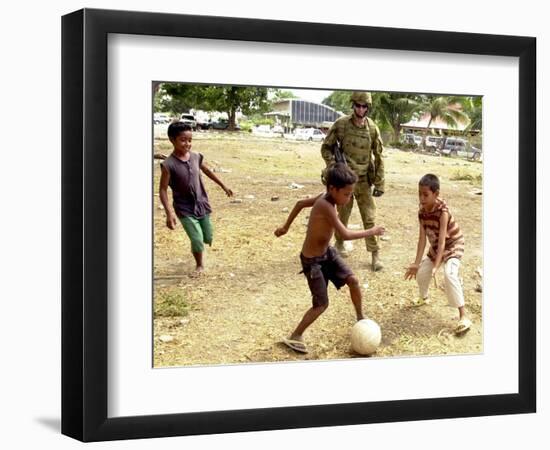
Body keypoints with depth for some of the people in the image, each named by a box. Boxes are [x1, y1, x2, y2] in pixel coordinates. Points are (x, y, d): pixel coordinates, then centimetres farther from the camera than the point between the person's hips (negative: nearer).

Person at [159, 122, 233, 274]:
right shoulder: (168, 164, -19)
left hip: (202, 205, 5)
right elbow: (163, 190, -15)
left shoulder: (196, 157, -4)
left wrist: (223, 186, 24)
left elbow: (208, 172, 16)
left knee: (208, 238, 11)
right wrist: (169, 213, -23)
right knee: (197, 241, -9)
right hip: (185, 209, -5)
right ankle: (199, 265, 20)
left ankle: (197, 248, 46)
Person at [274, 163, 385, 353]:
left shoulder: (325, 197, -5)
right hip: (312, 260, -8)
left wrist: (286, 227, 22)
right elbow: (345, 234, -36)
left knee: (353, 280, 1)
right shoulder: (326, 205, -32)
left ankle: (361, 318, 21)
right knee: (322, 304, -2)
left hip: (327, 252, 8)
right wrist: (371, 231, -24)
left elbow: (300, 203, 11)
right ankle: (294, 337, 12)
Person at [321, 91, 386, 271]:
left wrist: (379, 184, 0)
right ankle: (340, 242, 37)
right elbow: (326, 148, 2)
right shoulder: (341, 124, -9)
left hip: (364, 180, 0)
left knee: (370, 218, -2)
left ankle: (375, 255, 3)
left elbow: (378, 157, 1)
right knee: (343, 215, 13)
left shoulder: (372, 128, -5)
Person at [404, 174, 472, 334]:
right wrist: (416, 263, -15)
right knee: (421, 272, 12)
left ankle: (463, 316, -27)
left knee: (450, 274, -28)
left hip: (453, 244, -7)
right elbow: (422, 238, -11)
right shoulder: (422, 212, -13)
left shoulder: (442, 211, -32)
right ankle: (423, 297, 48)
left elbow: (442, 241, -35)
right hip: (435, 247, 7)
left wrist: (436, 266, -41)